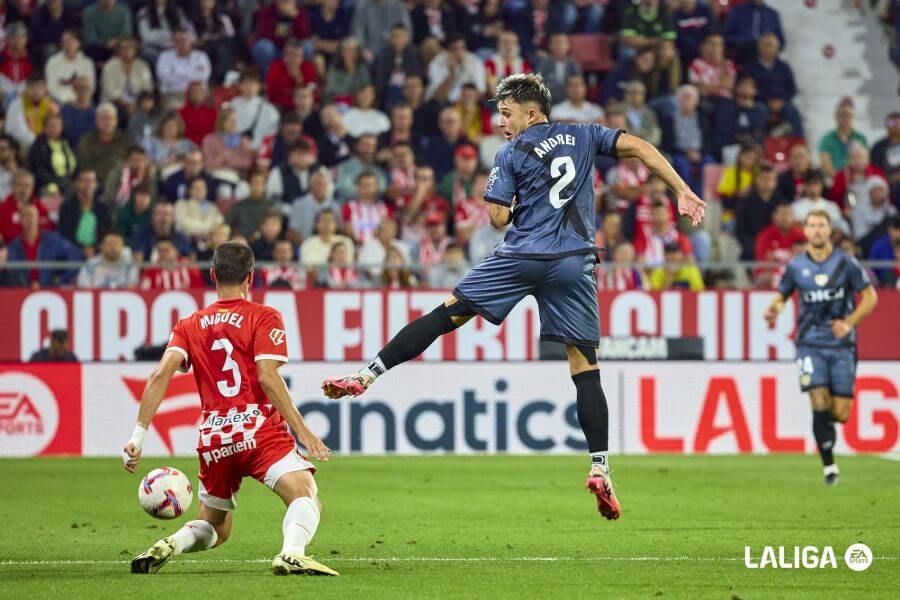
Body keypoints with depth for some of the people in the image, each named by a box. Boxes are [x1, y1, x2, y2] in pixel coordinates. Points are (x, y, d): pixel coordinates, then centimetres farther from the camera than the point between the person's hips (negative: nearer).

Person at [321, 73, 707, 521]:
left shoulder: (511, 154, 4)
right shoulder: (583, 136, 14)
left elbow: (499, 218, -1)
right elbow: (641, 148, 6)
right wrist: (683, 193, 6)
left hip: (522, 257, -2)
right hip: (573, 265, 2)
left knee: (447, 313, 5)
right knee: (584, 366, 3)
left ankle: (365, 376, 0)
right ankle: (600, 468, -5)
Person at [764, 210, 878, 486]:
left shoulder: (845, 262, -2)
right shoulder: (795, 266, 3)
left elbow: (870, 296, 4)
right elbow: (781, 295, 15)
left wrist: (850, 322, -11)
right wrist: (774, 308, -9)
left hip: (842, 344, 0)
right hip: (810, 344, 0)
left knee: (840, 412, -4)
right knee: (820, 403, -15)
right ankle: (829, 466, -5)